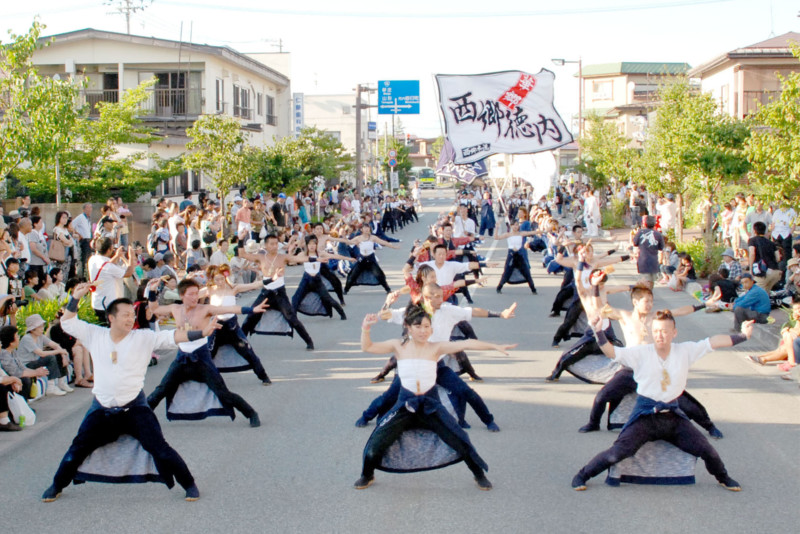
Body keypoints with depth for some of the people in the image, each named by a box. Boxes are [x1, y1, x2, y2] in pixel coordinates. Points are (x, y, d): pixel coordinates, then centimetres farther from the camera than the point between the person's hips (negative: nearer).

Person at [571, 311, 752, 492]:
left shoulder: (685, 351, 0)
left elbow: (713, 342, 0)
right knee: (619, 451, -19)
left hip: (673, 416, 3)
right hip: (645, 416, -3)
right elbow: (612, 352, -19)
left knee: (705, 449, -2)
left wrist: (743, 336, -6)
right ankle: (582, 475, 1)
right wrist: (598, 332, -35)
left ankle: (723, 477, 31)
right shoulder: (641, 353, -9)